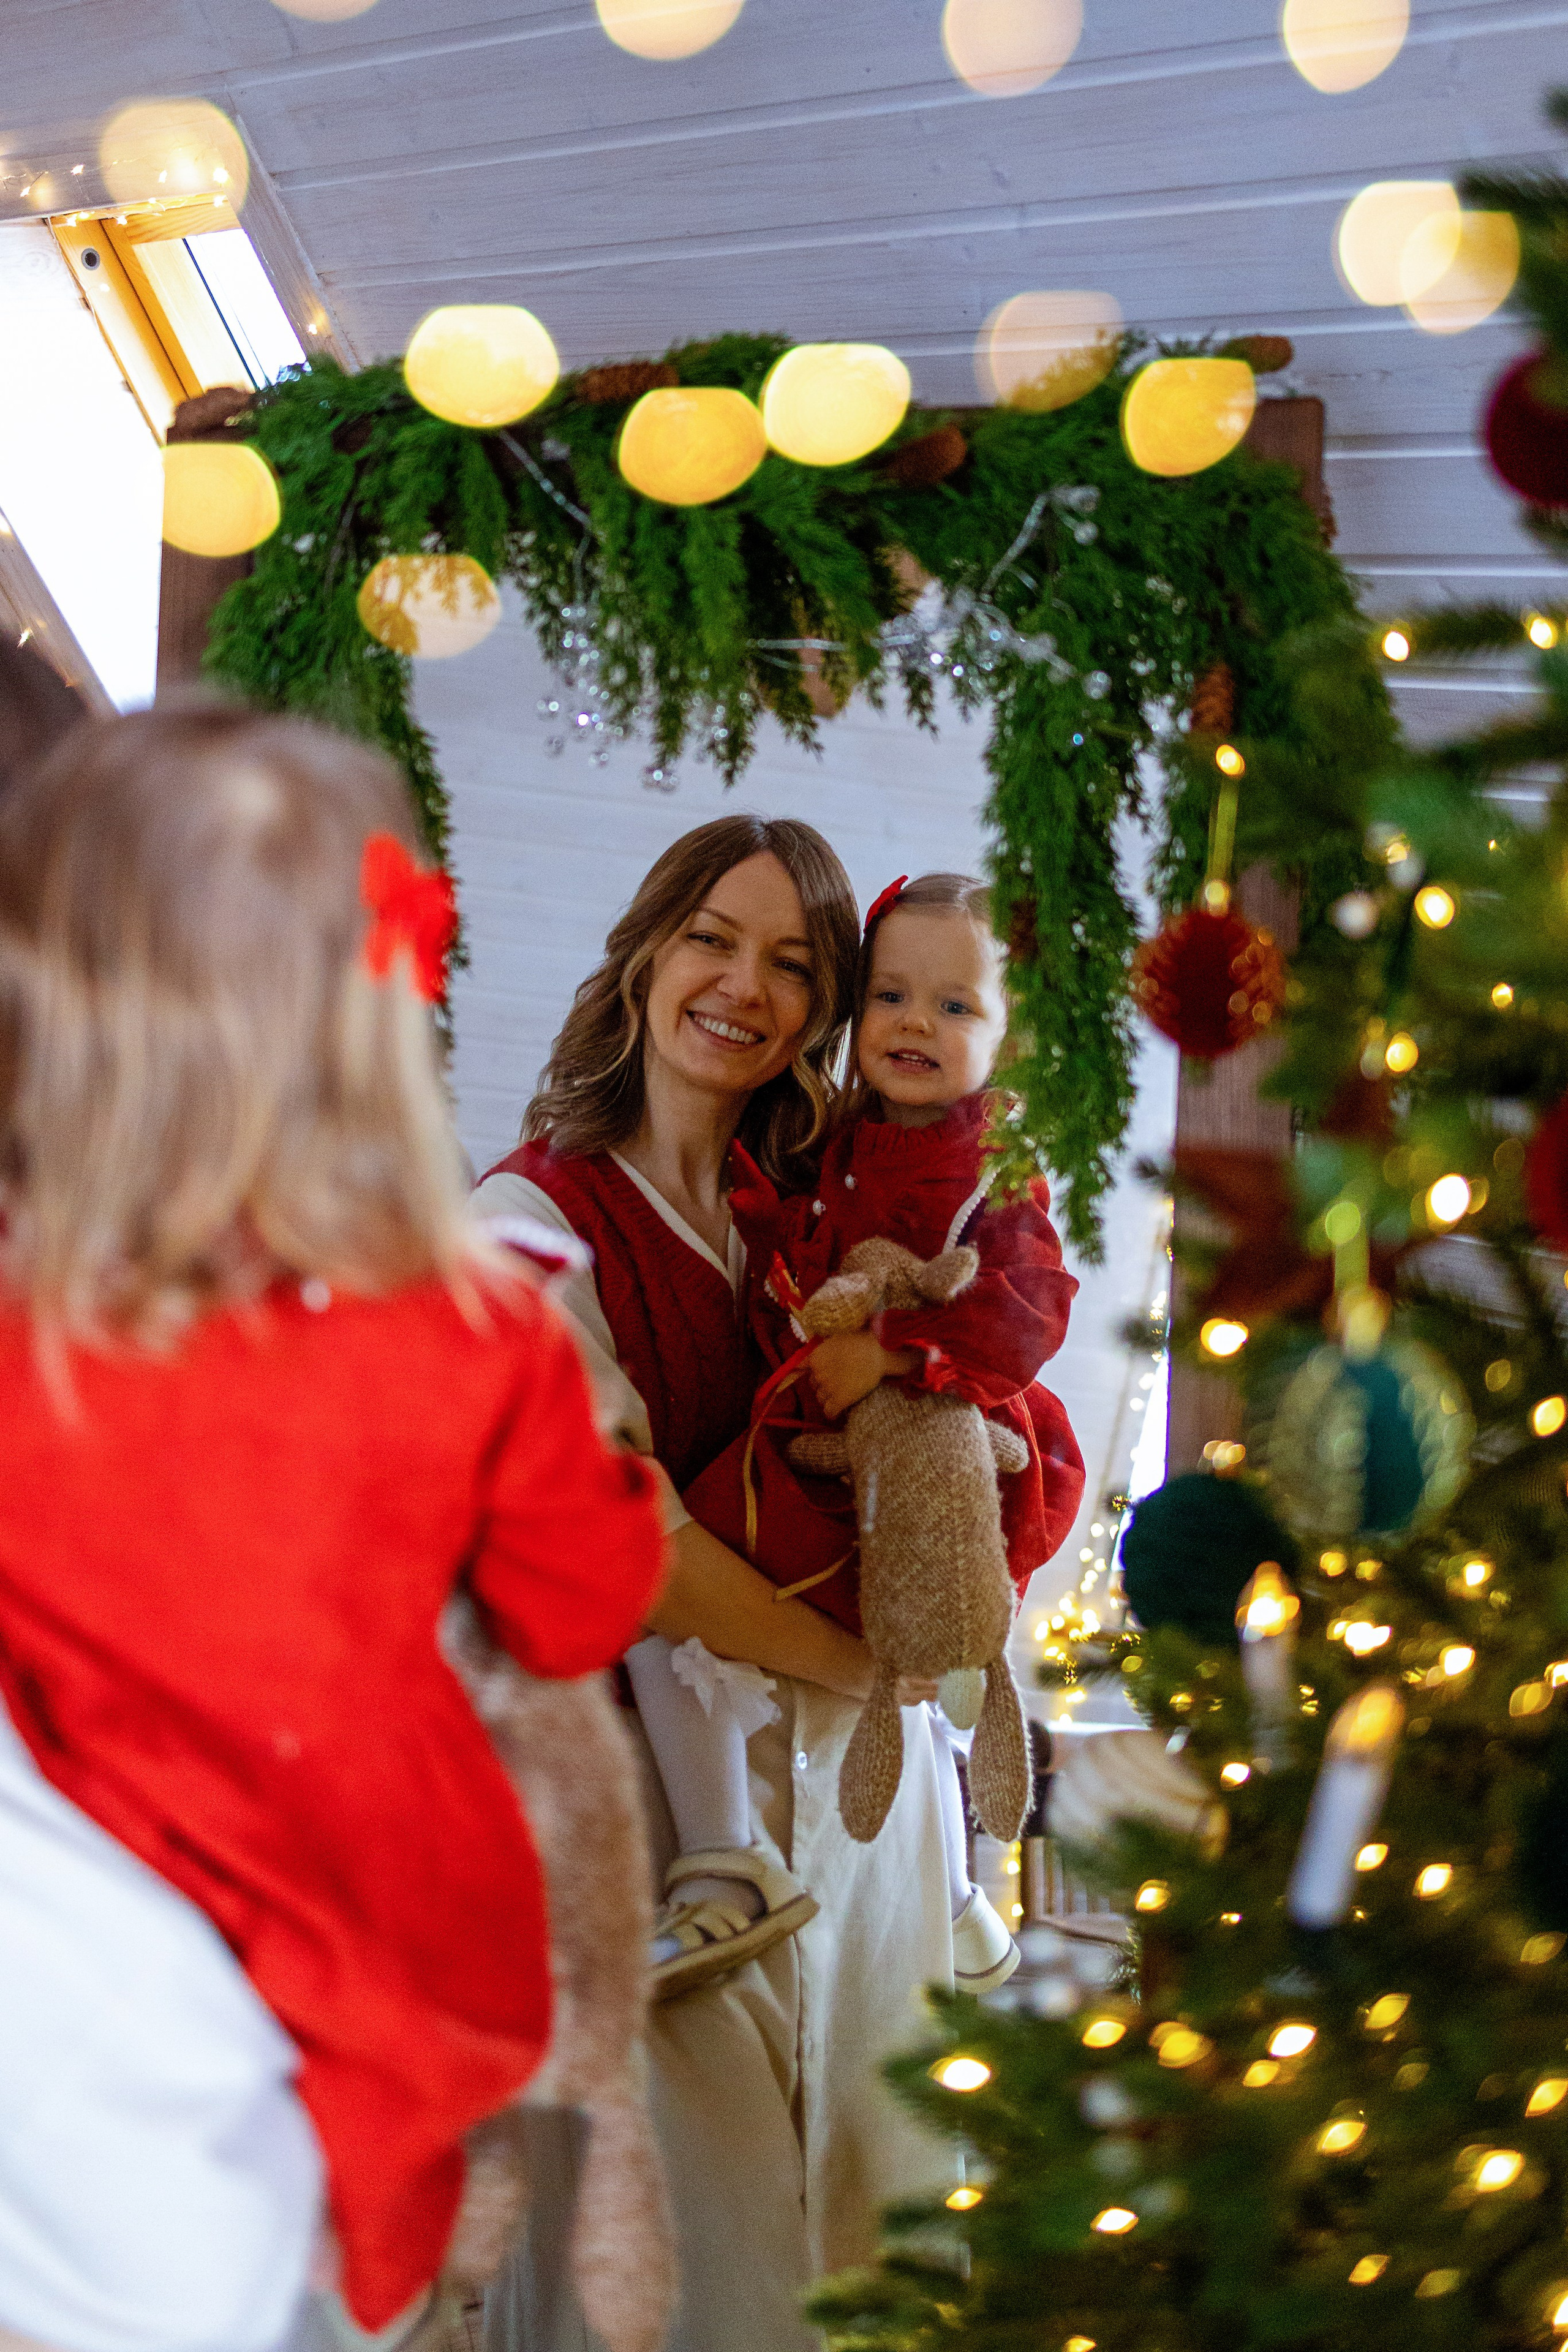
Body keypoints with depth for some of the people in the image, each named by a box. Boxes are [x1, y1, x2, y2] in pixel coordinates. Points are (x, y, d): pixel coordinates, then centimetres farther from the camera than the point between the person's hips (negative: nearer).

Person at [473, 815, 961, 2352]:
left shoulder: (810, 1207, 7)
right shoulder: (534, 1220, -11)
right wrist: (872, 1661, -8)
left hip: (850, 1763, 6)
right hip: (662, 1775, -5)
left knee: (864, 2196, 14)